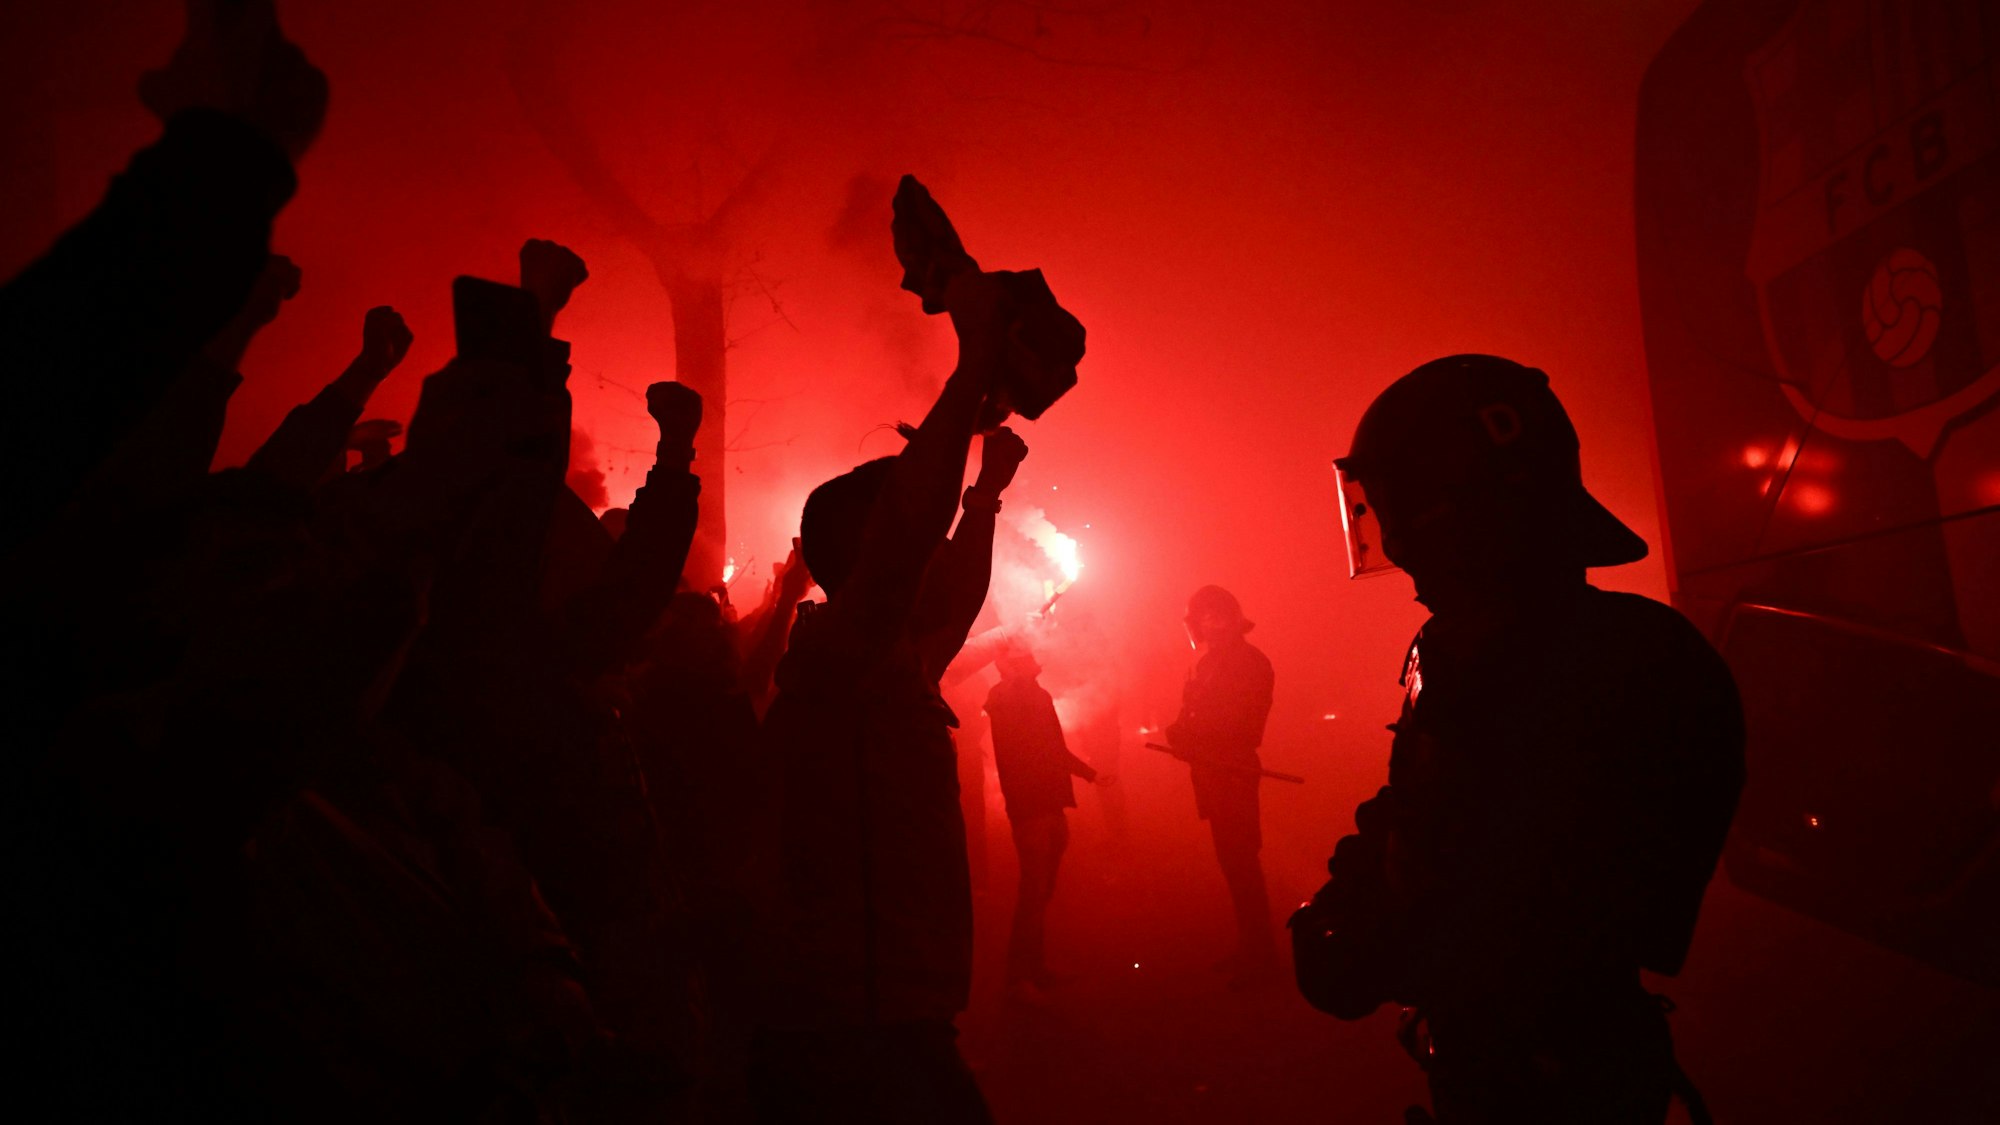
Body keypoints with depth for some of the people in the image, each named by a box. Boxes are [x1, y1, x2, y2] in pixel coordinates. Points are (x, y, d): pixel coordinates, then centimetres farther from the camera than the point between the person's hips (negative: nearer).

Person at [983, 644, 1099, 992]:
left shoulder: (1039, 695, 16)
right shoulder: (1004, 698, -8)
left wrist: (1090, 772, 27)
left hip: (1051, 803, 8)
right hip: (1028, 805, -8)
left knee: (1042, 887, 12)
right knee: (1035, 887, -7)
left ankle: (1032, 966, 22)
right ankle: (1021, 973, 4)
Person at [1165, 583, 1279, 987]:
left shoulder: (1247, 662, -13)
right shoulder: (1213, 661, 16)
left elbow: (1238, 725, -21)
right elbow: (1201, 713, 16)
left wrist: (1183, 734, -16)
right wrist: (1183, 733, -4)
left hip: (1232, 774, -9)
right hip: (1217, 773, 9)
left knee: (1240, 862, -6)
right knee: (1235, 862, 14)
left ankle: (1259, 954, 3)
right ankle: (1251, 948, 24)